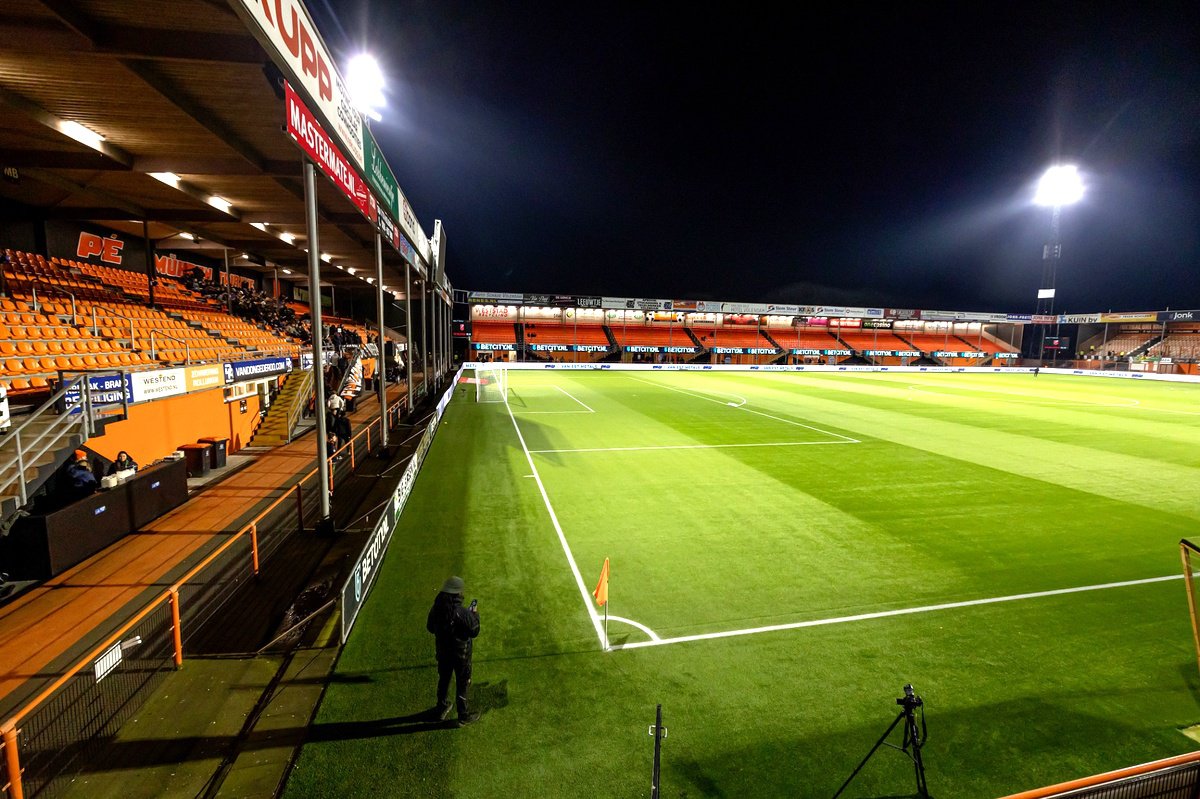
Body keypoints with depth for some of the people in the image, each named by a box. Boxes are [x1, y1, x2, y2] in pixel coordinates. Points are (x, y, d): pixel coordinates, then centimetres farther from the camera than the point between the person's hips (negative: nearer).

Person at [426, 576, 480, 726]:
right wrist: (475, 615, -9)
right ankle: (463, 716, 29)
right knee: (462, 685, 14)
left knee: (443, 680, 26)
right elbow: (474, 631, -22)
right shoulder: (462, 613, -31)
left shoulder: (436, 609, -13)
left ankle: (442, 709, 45)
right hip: (461, 654, -5)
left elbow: (430, 627, 3)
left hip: (442, 651, 5)